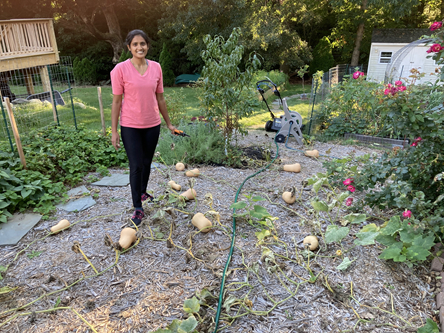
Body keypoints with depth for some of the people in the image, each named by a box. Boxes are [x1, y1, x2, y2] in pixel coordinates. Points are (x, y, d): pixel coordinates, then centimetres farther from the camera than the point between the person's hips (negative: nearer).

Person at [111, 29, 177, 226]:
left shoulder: (156, 68, 1)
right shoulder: (121, 69, -10)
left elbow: (160, 98, 8)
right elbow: (117, 101, -7)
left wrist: (168, 123, 11)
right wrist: (114, 131, -7)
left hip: (152, 125, 4)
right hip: (130, 127, -3)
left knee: (147, 163, 16)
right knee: (136, 166, -2)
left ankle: (143, 192, 40)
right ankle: (137, 208, 11)